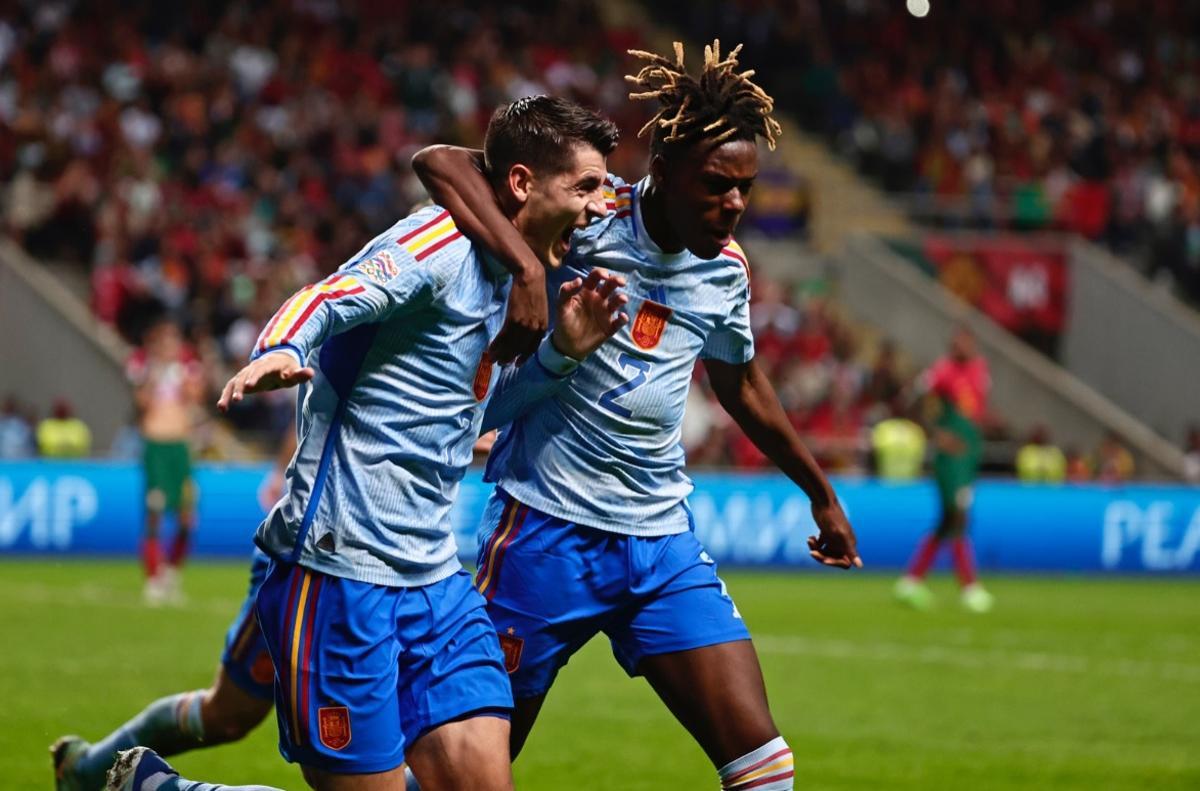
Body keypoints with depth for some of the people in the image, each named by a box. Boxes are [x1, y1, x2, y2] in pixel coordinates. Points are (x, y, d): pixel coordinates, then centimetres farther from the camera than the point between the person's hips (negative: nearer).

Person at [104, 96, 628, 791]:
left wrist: (561, 353, 12)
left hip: (434, 577, 9)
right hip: (341, 569, -9)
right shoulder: (442, 244, -11)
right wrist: (281, 354, -48)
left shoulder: (506, 280, 15)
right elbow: (324, 301, -26)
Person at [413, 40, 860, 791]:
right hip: (546, 530, -5)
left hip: (662, 538, 5)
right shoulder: (592, 217, -13)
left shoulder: (725, 268, 6)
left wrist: (821, 494, 34)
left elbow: (741, 384, 25)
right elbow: (442, 163, -24)